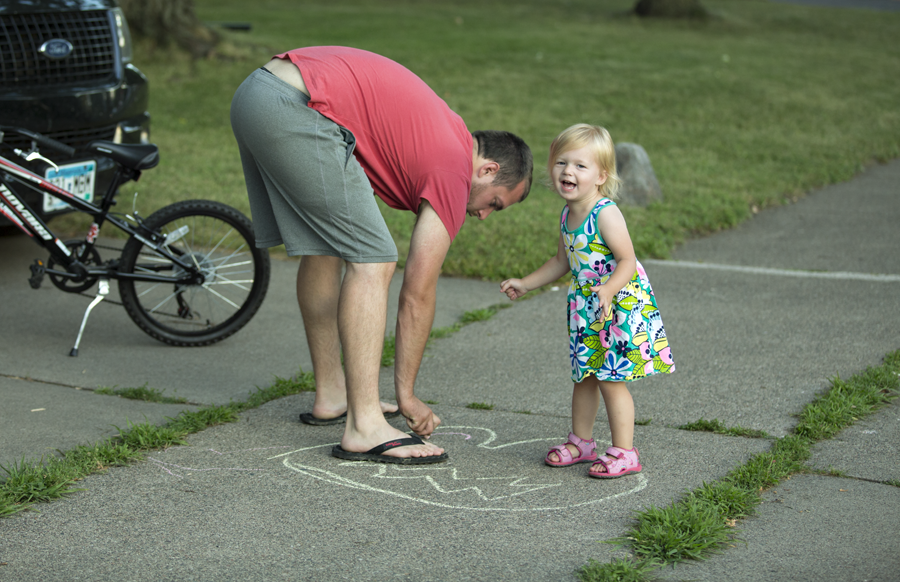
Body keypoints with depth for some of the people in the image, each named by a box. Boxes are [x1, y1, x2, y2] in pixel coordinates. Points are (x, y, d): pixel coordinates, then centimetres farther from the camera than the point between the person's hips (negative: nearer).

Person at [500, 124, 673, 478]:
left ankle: (624, 453, 4)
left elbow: (627, 262, -24)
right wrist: (525, 285, 21)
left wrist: (608, 290, -41)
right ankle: (581, 442, 31)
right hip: (586, 308, 8)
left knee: (611, 379, -6)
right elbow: (562, 262, 20)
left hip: (622, 305, -8)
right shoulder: (567, 217, 6)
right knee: (584, 376, 16)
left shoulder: (605, 214, -20)